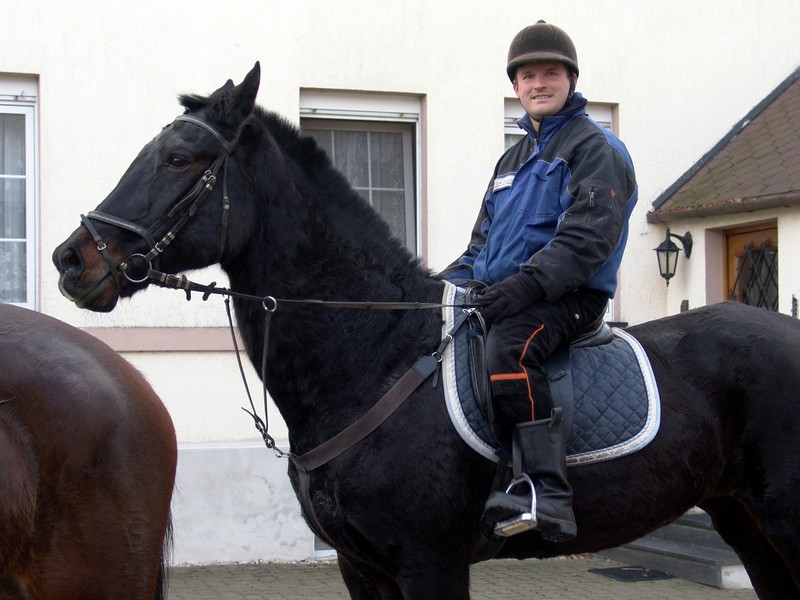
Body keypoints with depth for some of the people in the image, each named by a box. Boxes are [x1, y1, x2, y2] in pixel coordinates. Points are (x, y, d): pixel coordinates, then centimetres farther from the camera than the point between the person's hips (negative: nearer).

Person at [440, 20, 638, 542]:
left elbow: (587, 238, -15)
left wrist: (526, 283, -27)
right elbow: (483, 240, 27)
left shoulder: (595, 148, -2)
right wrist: (445, 285, 8)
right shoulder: (513, 158, 24)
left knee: (509, 346, -37)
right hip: (495, 295, 9)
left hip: (569, 297, -9)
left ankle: (549, 496, -41)